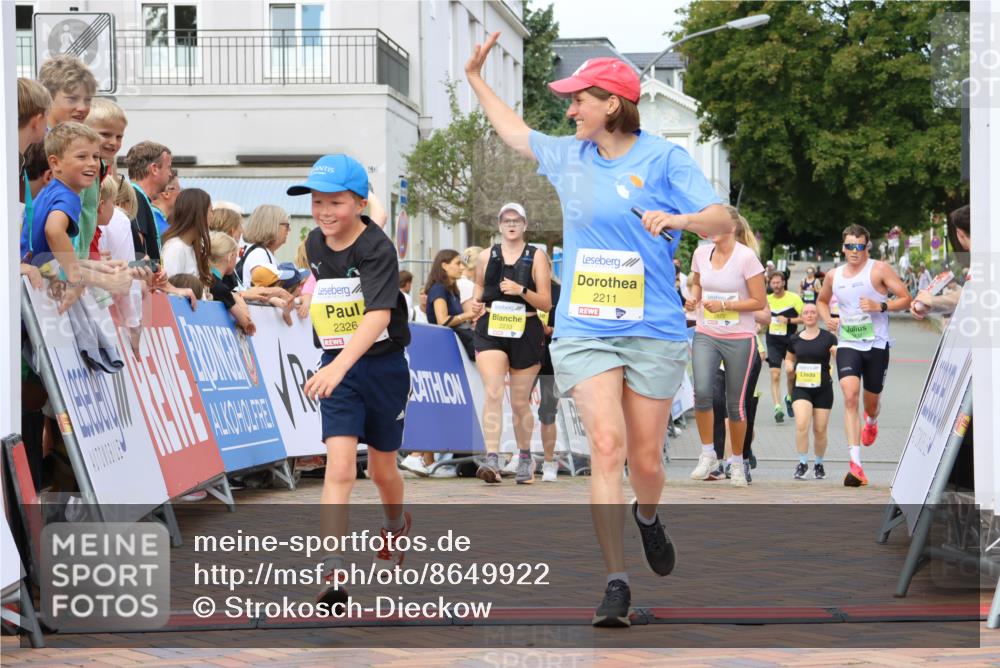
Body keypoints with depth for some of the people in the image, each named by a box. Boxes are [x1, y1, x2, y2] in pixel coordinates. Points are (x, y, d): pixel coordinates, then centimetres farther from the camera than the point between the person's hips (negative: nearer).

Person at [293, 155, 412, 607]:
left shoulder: (377, 249, -20)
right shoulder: (314, 243, 0)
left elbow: (380, 314, -34)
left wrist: (340, 365, -49)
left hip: (383, 366, -3)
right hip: (336, 369, 3)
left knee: (382, 469, 15)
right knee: (340, 469, -13)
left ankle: (396, 525, 48)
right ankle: (333, 576, -20)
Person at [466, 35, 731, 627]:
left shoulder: (663, 159, -4)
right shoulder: (567, 156, 11)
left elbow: (722, 218, -11)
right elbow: (516, 133, 30)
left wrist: (677, 219, -30)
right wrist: (475, 78, 33)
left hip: (653, 333, -2)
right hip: (584, 330, 2)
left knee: (646, 460, 5)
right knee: (607, 445, -16)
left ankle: (647, 517, 42)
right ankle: (617, 582, -13)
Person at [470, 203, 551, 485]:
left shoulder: (536, 257, 1)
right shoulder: (486, 256, 7)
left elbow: (546, 303, -2)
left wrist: (522, 291, -19)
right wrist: (476, 302, 2)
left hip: (526, 333, -1)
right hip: (491, 332, 1)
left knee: (520, 402, 9)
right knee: (493, 394, -18)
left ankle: (525, 458, 28)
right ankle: (492, 459, -25)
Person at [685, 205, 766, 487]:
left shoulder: (746, 257, -11)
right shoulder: (701, 253, 3)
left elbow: (759, 302, -9)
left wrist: (724, 305, -18)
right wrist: (693, 298, 1)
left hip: (739, 338, -3)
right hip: (706, 334, 3)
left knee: (735, 402, 3)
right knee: (702, 392, -18)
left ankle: (737, 462, 21)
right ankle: (708, 454, 0)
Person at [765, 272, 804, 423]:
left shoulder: (794, 298, -4)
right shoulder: (767, 299, 6)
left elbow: (804, 318, -7)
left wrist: (788, 320, -17)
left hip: (790, 341, -1)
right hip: (773, 341, 1)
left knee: (791, 375, 10)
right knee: (775, 375, -11)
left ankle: (789, 398, 39)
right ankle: (777, 408, -16)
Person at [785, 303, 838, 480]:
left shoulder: (828, 338, -2)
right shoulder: (795, 340, 5)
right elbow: (789, 358, 21)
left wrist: (837, 353, -25)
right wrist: (789, 366, -1)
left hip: (823, 388, -1)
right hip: (801, 388, 1)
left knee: (820, 430, 4)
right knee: (801, 425, -18)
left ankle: (819, 464, 26)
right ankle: (802, 462, -5)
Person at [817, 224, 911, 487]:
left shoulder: (879, 270, -4)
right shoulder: (834, 276, 9)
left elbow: (905, 299, -6)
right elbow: (821, 300, 28)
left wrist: (880, 306, -22)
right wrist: (827, 318, 7)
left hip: (876, 345, -2)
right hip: (847, 345, 2)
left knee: (871, 400, 12)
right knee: (850, 396, -19)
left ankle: (871, 421, 56)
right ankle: (855, 465, -27)